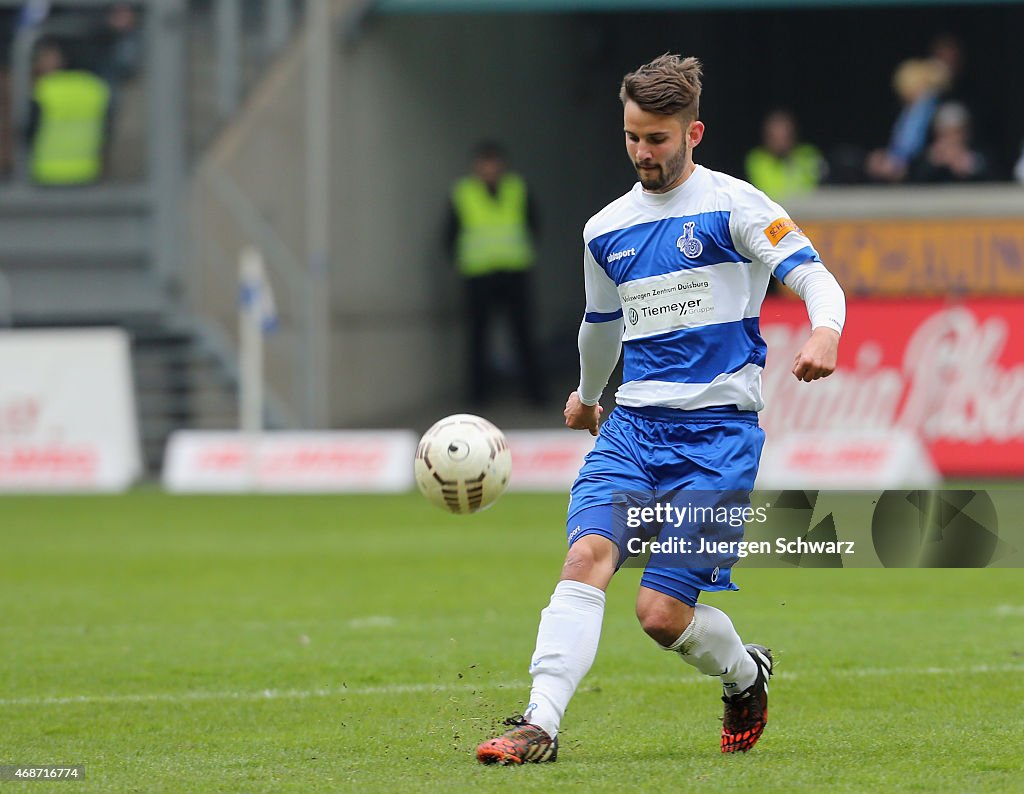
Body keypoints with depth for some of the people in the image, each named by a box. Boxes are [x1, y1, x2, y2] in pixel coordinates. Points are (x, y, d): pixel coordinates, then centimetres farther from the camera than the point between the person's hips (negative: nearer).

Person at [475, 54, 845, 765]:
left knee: (663, 612, -10)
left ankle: (746, 674, 23)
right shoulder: (606, 230, 15)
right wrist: (587, 394, 50)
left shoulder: (732, 206, -3)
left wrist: (824, 333, -33)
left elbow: (816, 278, -11)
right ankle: (540, 726, -30)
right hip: (635, 424, 5)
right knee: (588, 554, -23)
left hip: (718, 431, -5)